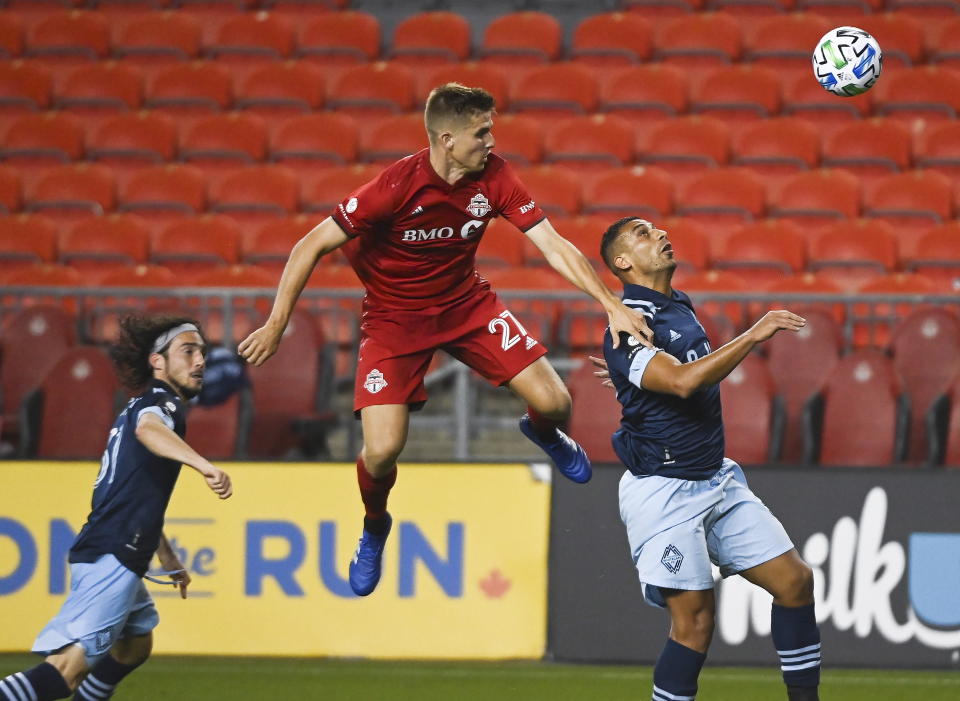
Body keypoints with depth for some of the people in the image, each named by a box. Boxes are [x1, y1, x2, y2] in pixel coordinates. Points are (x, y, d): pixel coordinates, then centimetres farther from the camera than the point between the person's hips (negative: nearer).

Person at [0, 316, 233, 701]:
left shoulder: (142, 406, 25)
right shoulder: (161, 402, -6)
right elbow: (147, 429, -33)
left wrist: (166, 555, 43)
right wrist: (203, 464, -49)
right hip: (112, 557, -11)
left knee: (135, 645, 29)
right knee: (71, 664, -23)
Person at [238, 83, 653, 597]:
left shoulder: (494, 177, -14)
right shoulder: (397, 187, -27)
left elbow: (554, 245, -12)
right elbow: (312, 246, -21)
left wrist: (612, 304, -21)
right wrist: (275, 326, -21)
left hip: (466, 304, 4)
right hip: (394, 318, -4)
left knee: (553, 402, -9)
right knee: (382, 449, -19)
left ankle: (544, 435, 33)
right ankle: (374, 528, 18)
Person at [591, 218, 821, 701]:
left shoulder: (679, 307, 13)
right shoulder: (628, 327, -15)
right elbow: (683, 381, -31)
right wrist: (752, 335, -30)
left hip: (718, 480, 8)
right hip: (664, 492, -8)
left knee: (794, 579, 2)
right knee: (695, 619, -12)